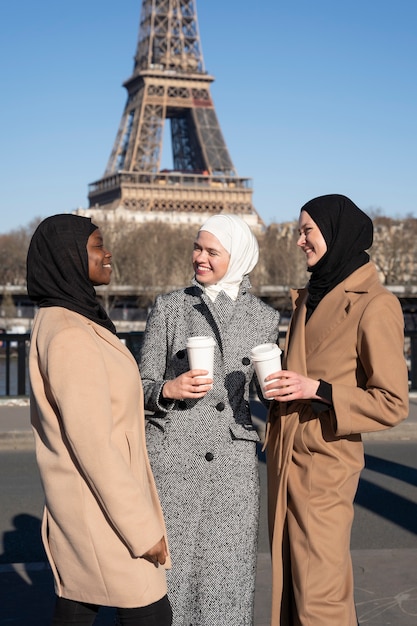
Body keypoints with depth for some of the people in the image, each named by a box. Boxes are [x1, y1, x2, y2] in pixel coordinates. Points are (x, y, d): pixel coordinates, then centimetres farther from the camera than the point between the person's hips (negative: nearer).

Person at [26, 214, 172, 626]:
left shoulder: (56, 321, 9)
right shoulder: (70, 338, -22)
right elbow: (93, 446, -23)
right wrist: (142, 528, -18)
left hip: (76, 500, 9)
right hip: (99, 504, -9)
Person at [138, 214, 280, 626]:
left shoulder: (264, 317, 7)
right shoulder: (169, 308, 2)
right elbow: (142, 388, 4)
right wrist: (169, 389, -17)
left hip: (233, 461, 1)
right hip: (173, 456, -1)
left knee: (228, 569, 3)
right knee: (169, 563, 0)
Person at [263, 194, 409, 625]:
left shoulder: (374, 305, -10)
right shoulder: (309, 297, 14)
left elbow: (392, 403, -12)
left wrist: (316, 390, -20)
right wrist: (281, 386, 6)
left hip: (324, 465, -7)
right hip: (285, 459, 7)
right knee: (287, 585, 12)